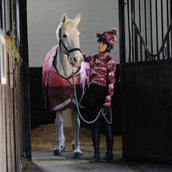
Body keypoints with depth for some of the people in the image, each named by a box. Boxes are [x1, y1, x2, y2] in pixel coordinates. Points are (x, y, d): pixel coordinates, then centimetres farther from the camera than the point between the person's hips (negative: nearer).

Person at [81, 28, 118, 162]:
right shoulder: (94, 58, 10)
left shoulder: (110, 62, -7)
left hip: (103, 92, -6)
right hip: (92, 93, 6)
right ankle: (96, 154, 8)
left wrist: (107, 102, -16)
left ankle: (109, 154, 9)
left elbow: (111, 83, -10)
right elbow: (83, 57, 33)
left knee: (106, 123, 1)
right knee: (95, 124, 5)